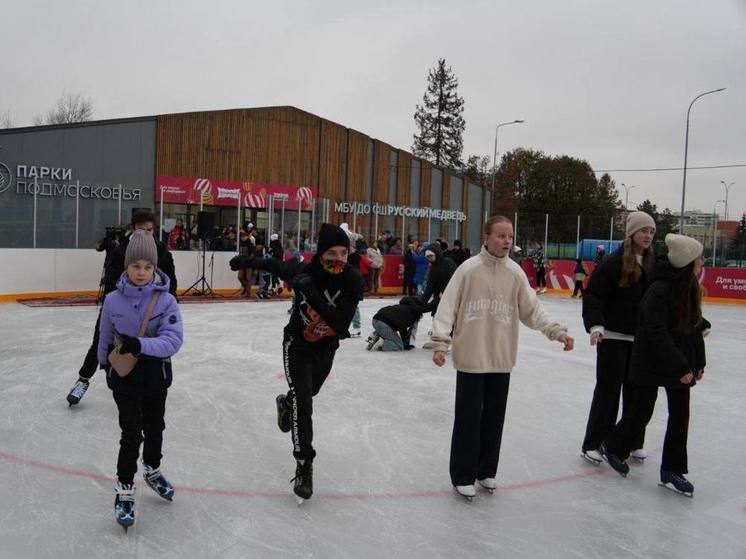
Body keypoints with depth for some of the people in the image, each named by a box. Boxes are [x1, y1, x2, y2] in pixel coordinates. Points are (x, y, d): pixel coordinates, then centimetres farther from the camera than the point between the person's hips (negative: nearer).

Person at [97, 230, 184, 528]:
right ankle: (125, 490, 14)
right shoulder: (113, 300, -12)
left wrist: (140, 344, -40)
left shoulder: (166, 300, -16)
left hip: (156, 377, 2)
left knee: (155, 428, 21)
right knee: (132, 434, -5)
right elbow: (105, 338, 5)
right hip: (124, 378, -1)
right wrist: (105, 364, 18)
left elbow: (173, 339, -27)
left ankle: (152, 470, 47)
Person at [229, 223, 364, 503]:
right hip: (297, 345, -3)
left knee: (307, 394, 28)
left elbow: (341, 323, -36)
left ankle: (285, 403, 63)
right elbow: (275, 265, -3)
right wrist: (247, 261, 11)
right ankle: (304, 464, -5)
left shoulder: (352, 281, -27)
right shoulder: (303, 270, -26)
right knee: (302, 403, -16)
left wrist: (314, 296, -47)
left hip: (326, 349, 3)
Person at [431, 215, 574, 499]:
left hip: (501, 359, 4)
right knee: (468, 419, 4)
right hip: (471, 358, -4)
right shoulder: (469, 268, -8)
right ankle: (463, 476, 18)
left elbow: (532, 309, 5)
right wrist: (441, 342, -16)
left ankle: (486, 470, 31)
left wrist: (557, 331, -6)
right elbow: (448, 306, -8)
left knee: (494, 419, 14)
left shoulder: (515, 272, 3)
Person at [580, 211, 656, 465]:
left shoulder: (654, 264, 5)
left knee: (636, 390, 13)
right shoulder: (614, 262, -11)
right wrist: (595, 324, -26)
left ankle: (634, 442, 27)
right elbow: (593, 294, -14)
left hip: (642, 339, 5)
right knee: (608, 389, 0)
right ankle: (592, 444, 10)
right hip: (614, 337, -5)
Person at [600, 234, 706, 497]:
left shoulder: (690, 288, 3)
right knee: (642, 411, 7)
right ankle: (612, 446, 31)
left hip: (680, 362, 7)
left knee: (680, 416, 8)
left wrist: (698, 362, 11)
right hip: (652, 363, -7)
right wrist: (681, 367, -24)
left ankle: (673, 470, 21)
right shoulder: (658, 291, -22)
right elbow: (657, 335, -25)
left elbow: (695, 327, 11)